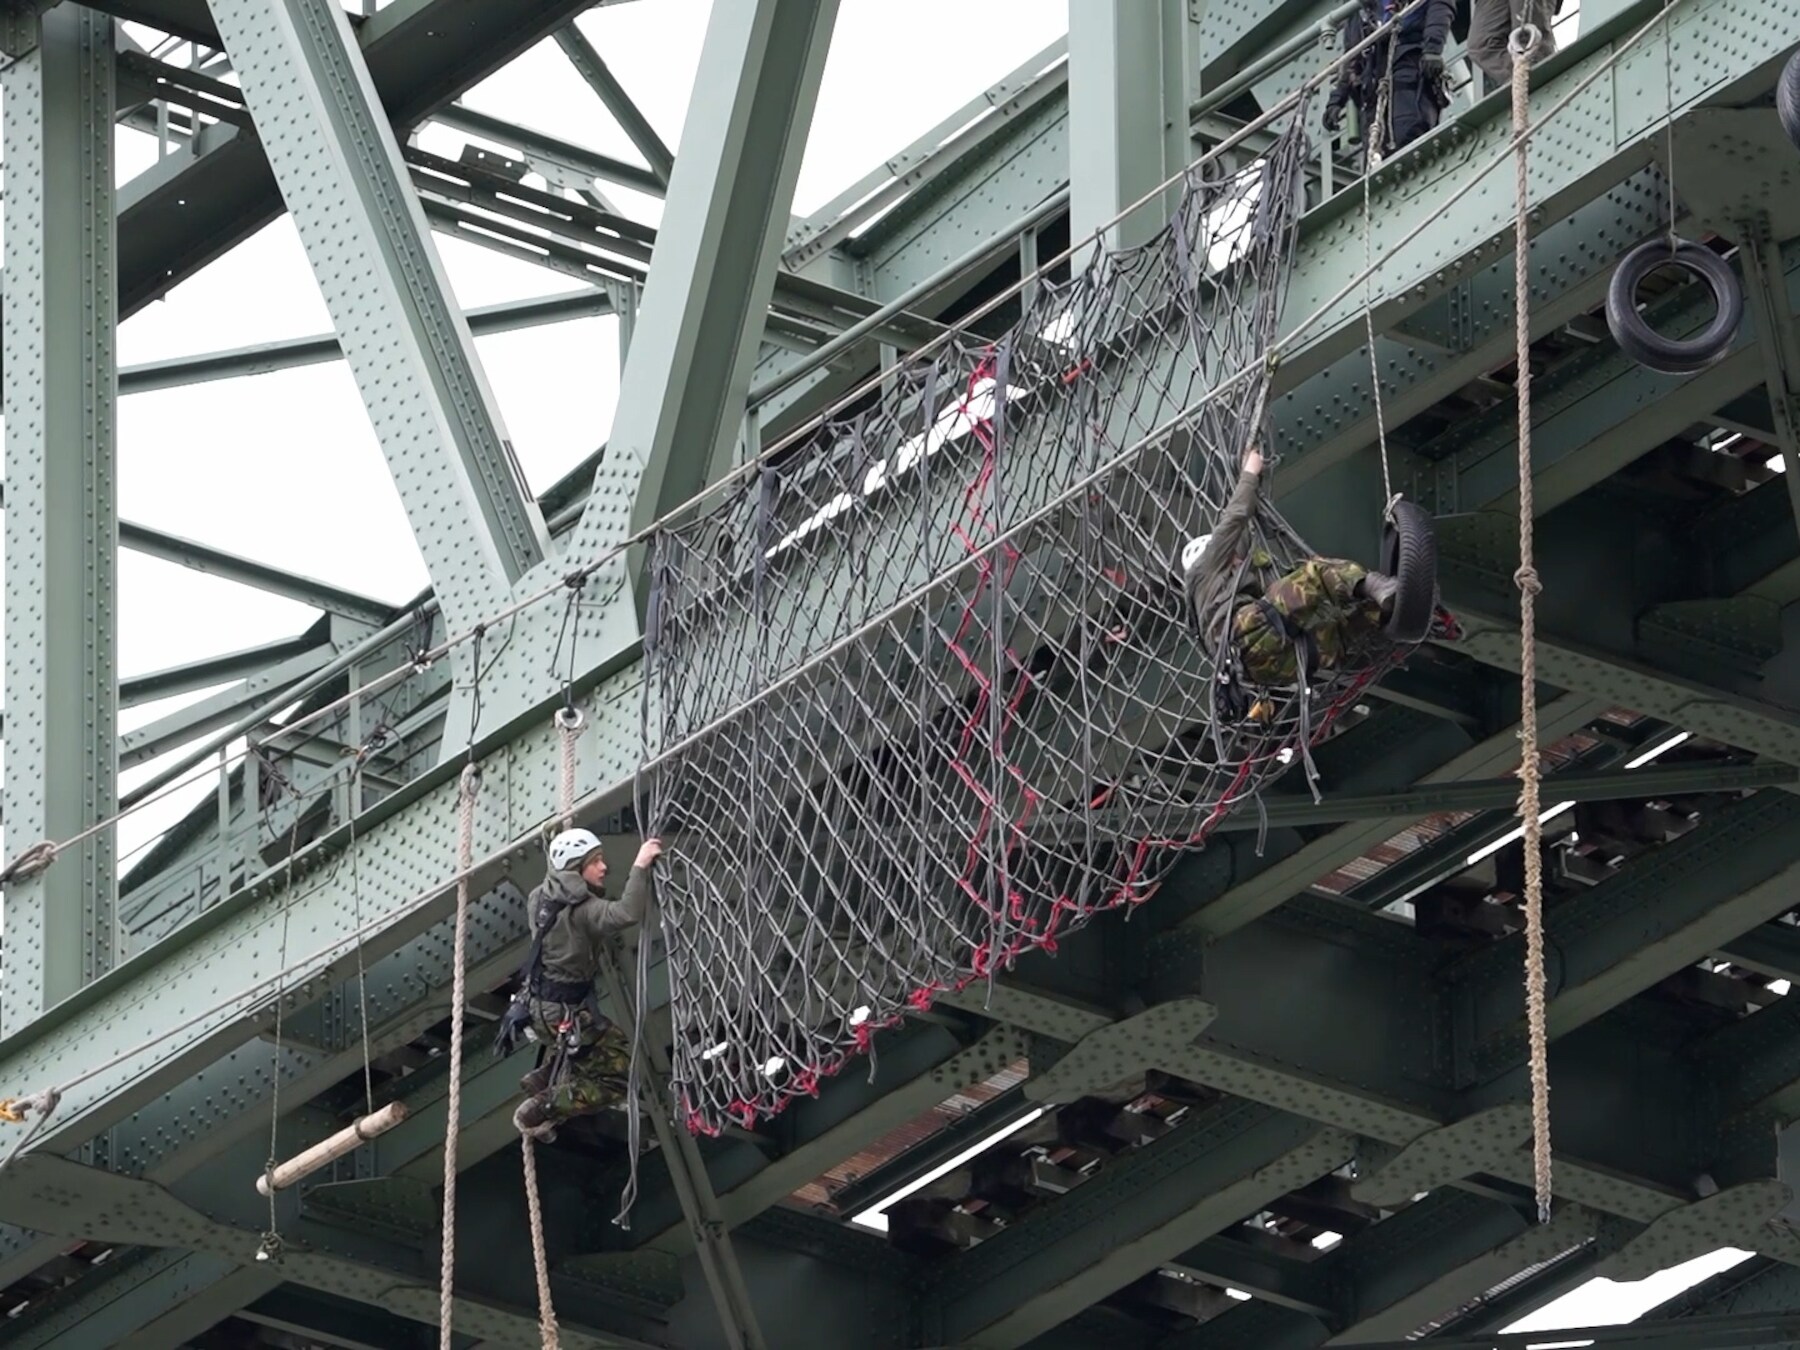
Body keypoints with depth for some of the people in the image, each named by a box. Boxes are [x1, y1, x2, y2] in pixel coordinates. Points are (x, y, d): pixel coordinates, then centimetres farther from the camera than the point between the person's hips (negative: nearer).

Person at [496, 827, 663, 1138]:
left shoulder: (541, 898, 1)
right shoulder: (581, 910, -25)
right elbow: (628, 914, -42)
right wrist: (640, 866, -38)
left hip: (538, 1004, 9)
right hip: (564, 1015, -9)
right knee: (617, 1079, -3)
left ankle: (543, 1079, 27)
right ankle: (540, 1109, -8)